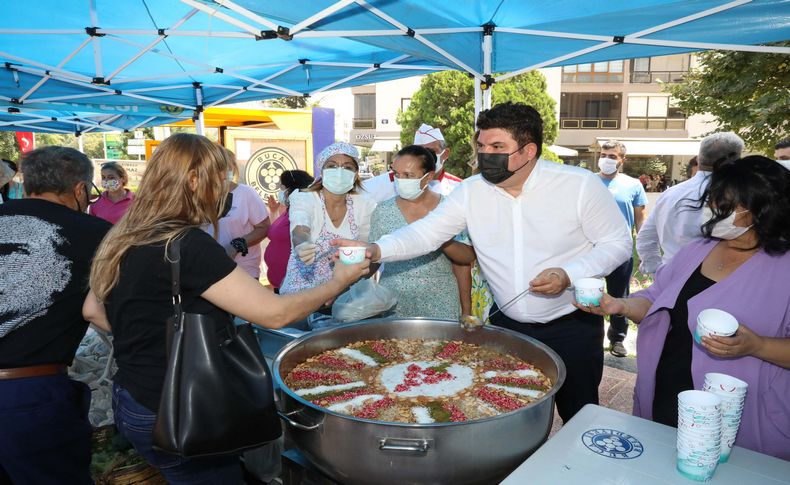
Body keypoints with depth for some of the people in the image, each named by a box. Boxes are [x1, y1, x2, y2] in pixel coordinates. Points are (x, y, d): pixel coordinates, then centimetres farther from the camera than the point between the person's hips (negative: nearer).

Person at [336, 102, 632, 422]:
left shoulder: (579, 184, -15)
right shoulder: (471, 192, -7)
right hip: (507, 324, 3)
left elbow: (617, 243, -7)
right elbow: (425, 232, -11)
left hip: (573, 325, -2)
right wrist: (376, 250, -29)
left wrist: (569, 275, -24)